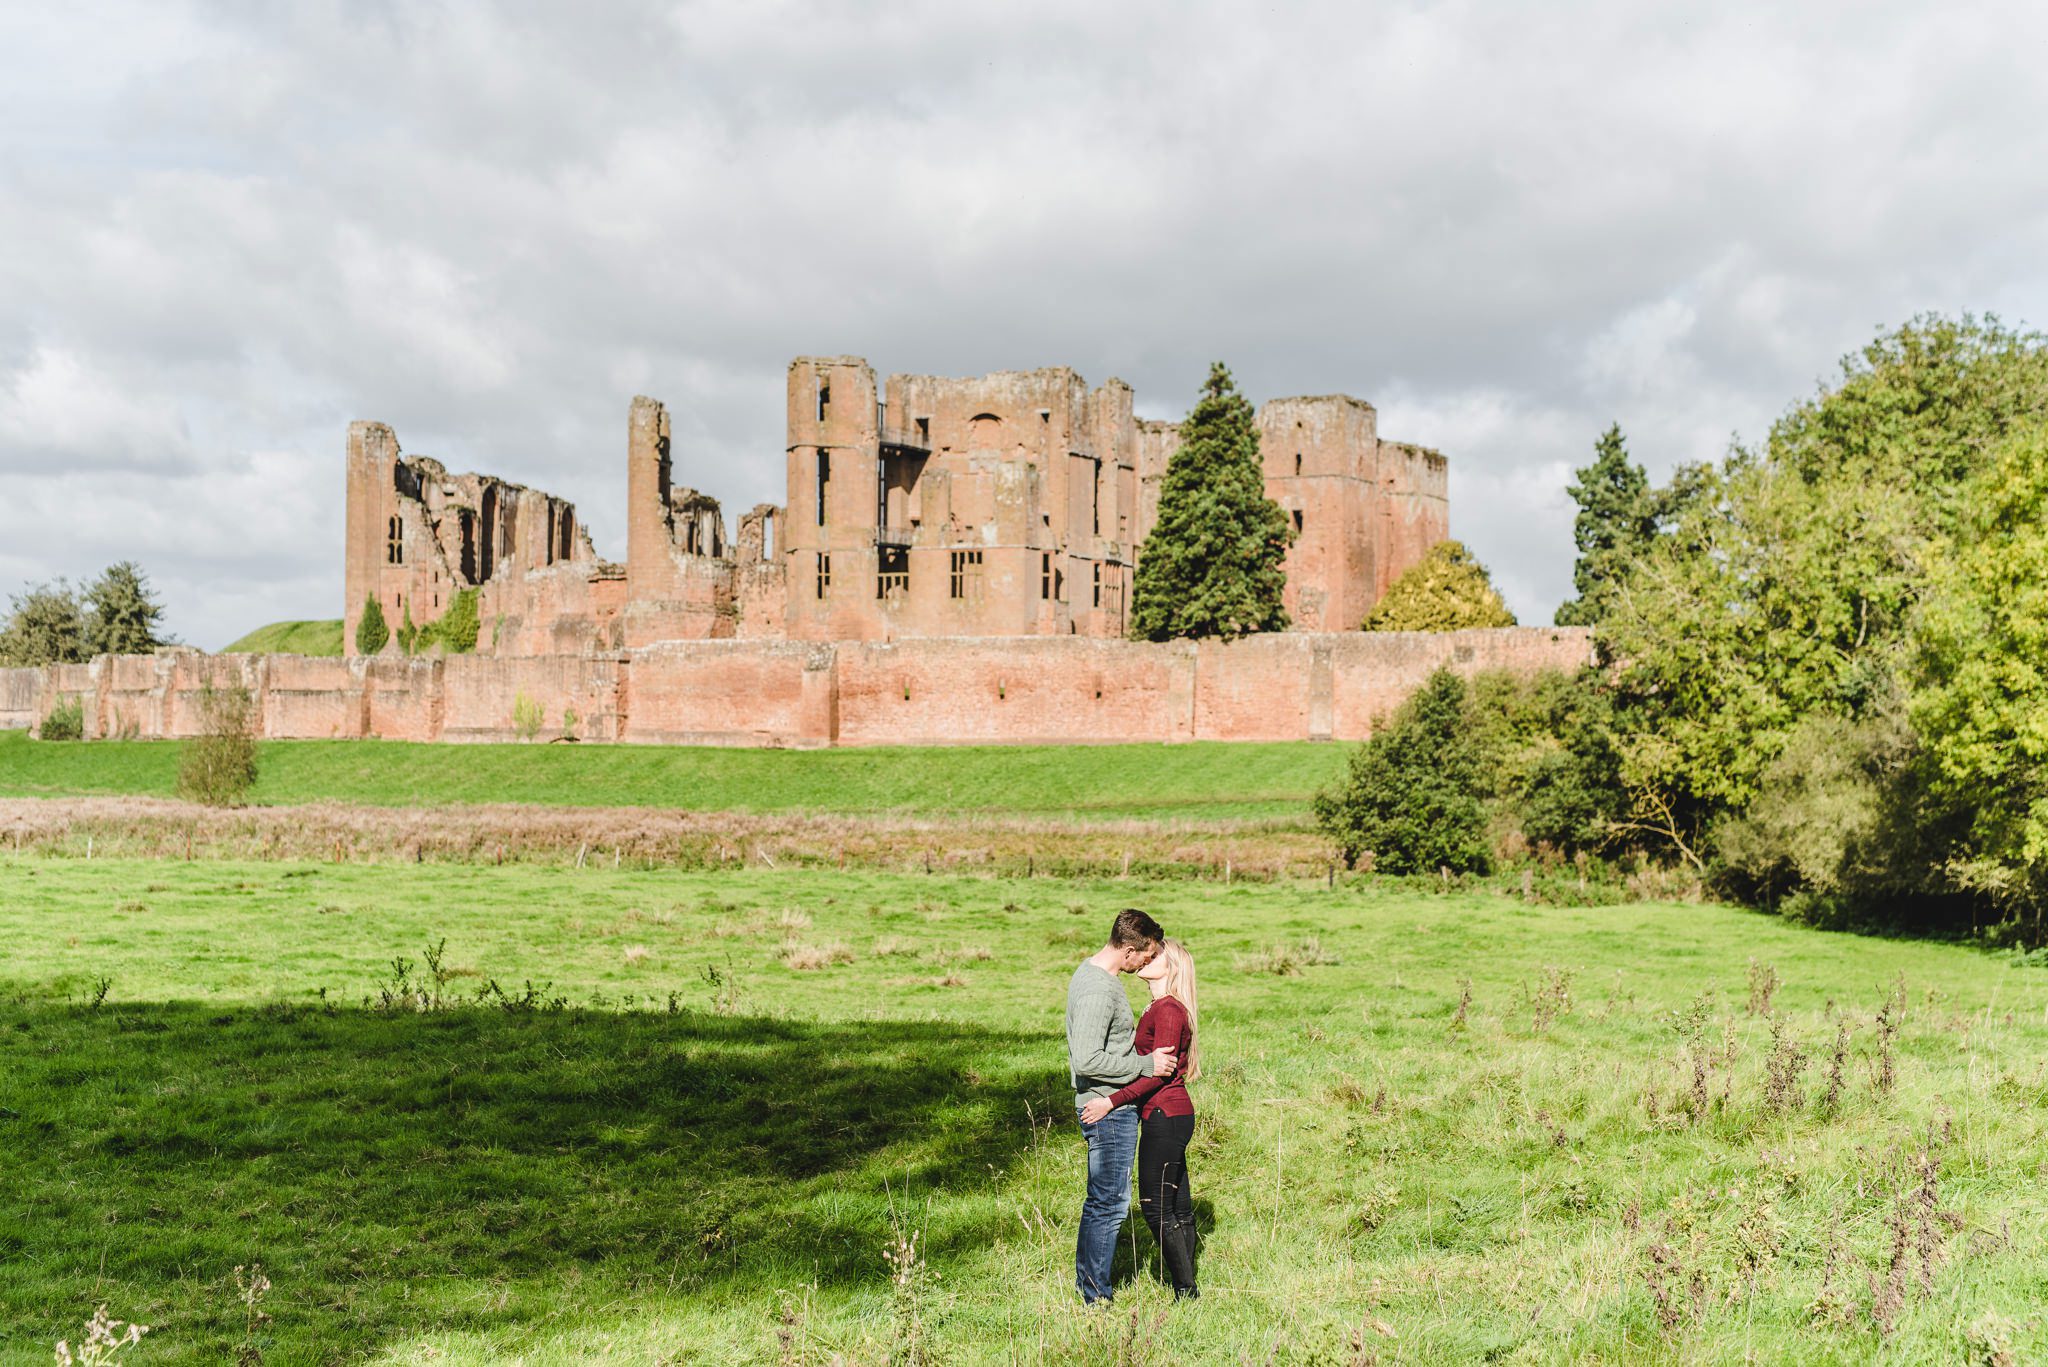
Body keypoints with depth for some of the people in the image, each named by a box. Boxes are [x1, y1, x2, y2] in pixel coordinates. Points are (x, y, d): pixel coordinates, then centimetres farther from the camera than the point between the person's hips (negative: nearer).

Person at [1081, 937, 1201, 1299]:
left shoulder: (1168, 1009, -15)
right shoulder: (1162, 1008, 15)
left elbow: (1159, 1073, -22)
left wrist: (1112, 1101, -23)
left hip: (1165, 1116, -10)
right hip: (1173, 1115, 10)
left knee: (1155, 1205, -5)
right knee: (1177, 1205, 12)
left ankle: (1186, 1291, 0)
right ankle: (1186, 1288, 17)